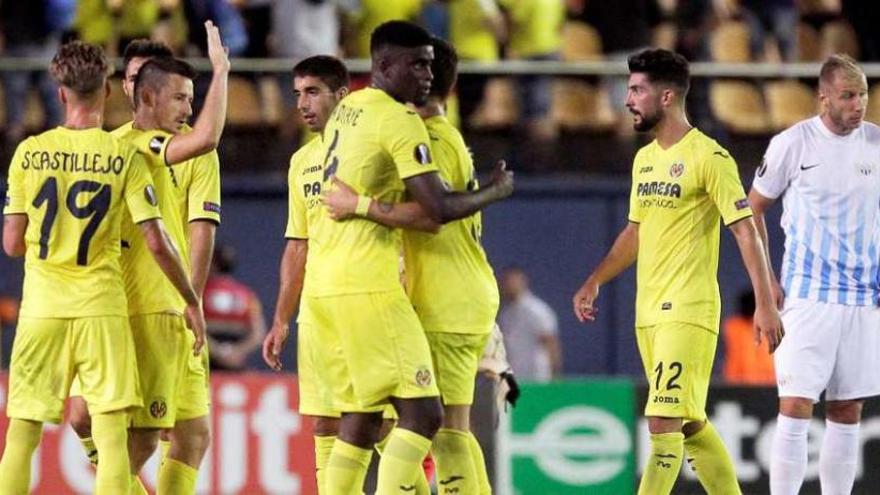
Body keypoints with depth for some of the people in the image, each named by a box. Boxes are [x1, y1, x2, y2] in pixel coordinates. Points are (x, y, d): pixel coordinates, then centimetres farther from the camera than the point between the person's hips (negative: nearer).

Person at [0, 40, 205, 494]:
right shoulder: (125, 158, -4)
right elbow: (156, 244, -5)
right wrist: (191, 301, 7)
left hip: (41, 307, 2)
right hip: (101, 307, -2)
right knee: (112, 435, -2)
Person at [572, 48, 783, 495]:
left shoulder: (708, 157, -11)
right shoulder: (644, 159, 14)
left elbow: (745, 230, -13)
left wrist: (765, 304, -18)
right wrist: (595, 282, 19)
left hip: (688, 311, -9)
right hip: (647, 312, 9)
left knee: (663, 421, -14)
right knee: (691, 424, 13)